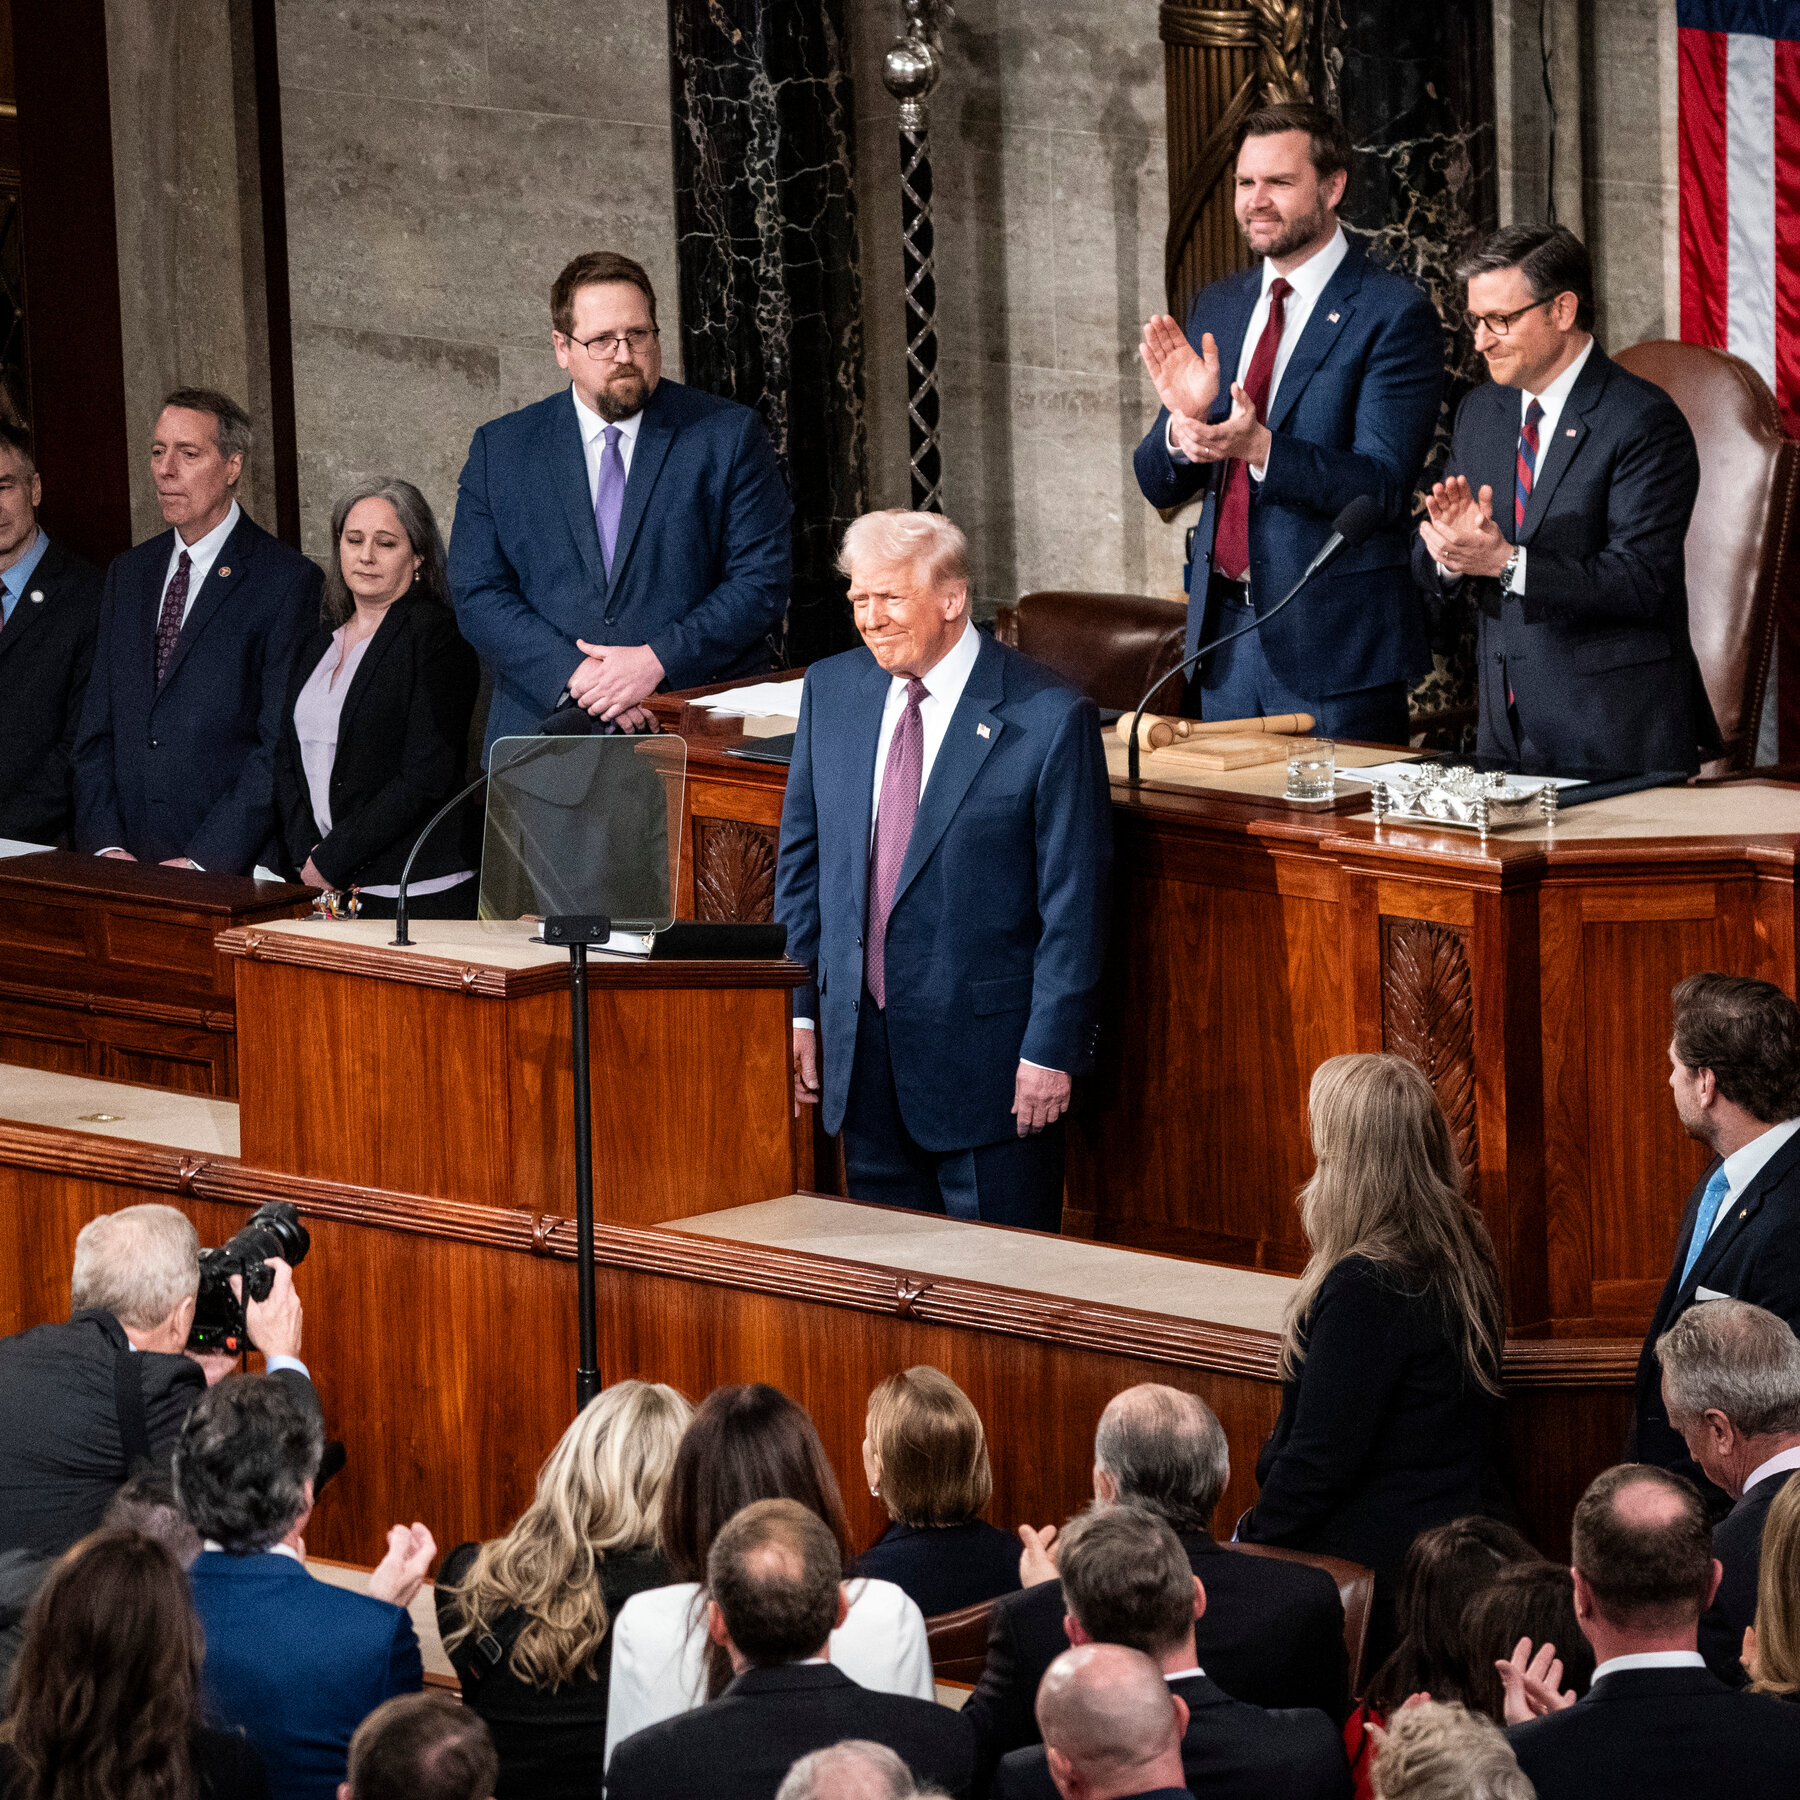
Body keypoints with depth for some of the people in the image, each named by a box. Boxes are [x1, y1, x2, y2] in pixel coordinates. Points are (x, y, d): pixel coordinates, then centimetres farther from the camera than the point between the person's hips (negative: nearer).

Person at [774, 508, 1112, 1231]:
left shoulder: (1050, 719, -12)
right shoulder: (831, 690, 5)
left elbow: (1074, 903, -10)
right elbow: (802, 857, 12)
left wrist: (1050, 1051, -13)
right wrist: (798, 1009, 8)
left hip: (987, 1046, -5)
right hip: (861, 1040, 5)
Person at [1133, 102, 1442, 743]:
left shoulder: (1393, 313, -8)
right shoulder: (1216, 307, 12)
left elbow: (1384, 488, -17)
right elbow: (1158, 485, 10)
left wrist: (1259, 447, -31)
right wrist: (1185, 422, -13)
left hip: (1334, 642, -6)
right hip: (1221, 635, 6)